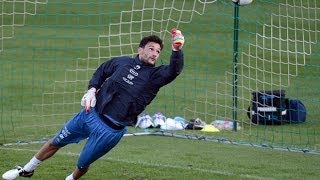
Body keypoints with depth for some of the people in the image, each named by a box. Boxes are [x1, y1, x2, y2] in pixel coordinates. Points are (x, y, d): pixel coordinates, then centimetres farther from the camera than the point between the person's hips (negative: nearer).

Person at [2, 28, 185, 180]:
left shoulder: (155, 75, -10)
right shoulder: (123, 62, 2)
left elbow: (174, 71, -30)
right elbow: (102, 71, 20)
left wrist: (177, 50, -48)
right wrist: (92, 89, 3)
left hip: (111, 129, -4)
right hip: (91, 113, 4)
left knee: (82, 165, 6)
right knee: (56, 143, 16)